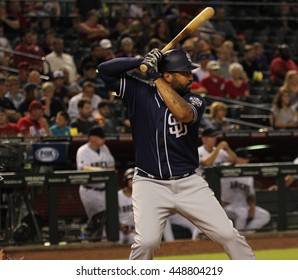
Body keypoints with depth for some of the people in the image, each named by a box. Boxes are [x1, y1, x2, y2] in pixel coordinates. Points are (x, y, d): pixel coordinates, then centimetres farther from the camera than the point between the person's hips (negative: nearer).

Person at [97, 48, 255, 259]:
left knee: (228, 234, -4)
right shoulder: (139, 93, 1)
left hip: (190, 184, 2)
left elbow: (183, 113, -23)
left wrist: (155, 76, -17)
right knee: (147, 241, -20)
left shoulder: (195, 101, 1)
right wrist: (142, 61, -12)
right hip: (150, 185, -2)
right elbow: (104, 70, -4)